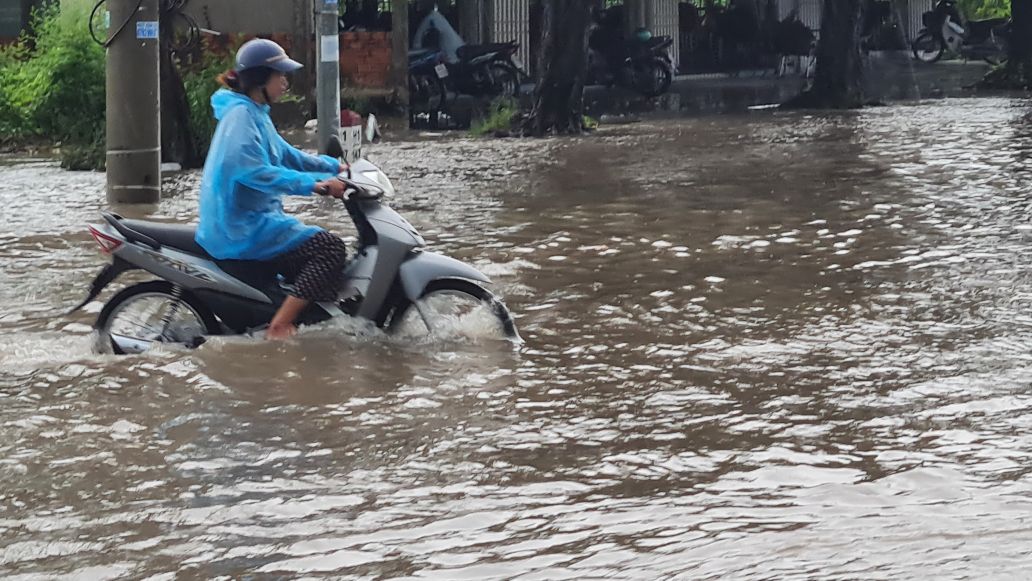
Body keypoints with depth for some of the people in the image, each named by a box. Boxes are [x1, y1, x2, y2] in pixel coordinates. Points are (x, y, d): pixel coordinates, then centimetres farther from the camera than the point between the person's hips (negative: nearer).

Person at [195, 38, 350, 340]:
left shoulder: (256, 114, 17)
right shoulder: (240, 115, -15)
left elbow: (285, 155, 25)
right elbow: (252, 170, -28)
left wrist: (334, 167, 13)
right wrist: (314, 184, -31)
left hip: (250, 221, 11)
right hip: (242, 228, -11)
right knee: (330, 249, -17)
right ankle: (279, 327, -20)